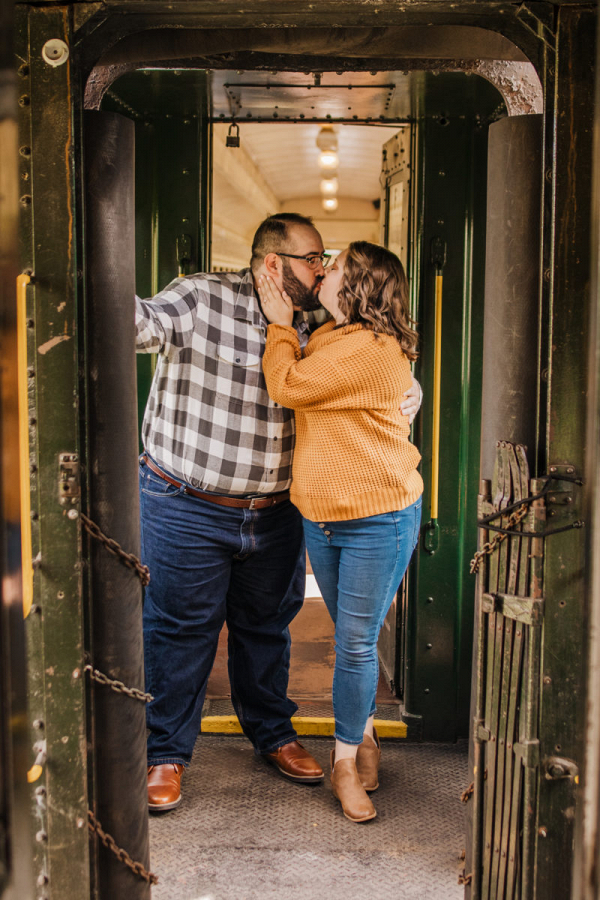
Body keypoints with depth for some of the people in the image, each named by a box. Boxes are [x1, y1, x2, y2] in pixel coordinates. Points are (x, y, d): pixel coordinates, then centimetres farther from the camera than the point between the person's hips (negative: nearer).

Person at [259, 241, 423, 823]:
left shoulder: (370, 348, -19)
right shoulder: (331, 339, 10)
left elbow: (286, 388, -15)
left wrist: (279, 324, -2)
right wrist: (283, 326, 13)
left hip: (378, 518, -8)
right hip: (321, 516, 8)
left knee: (355, 643, 1)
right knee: (352, 638, 17)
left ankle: (346, 759, 17)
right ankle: (363, 732, 35)